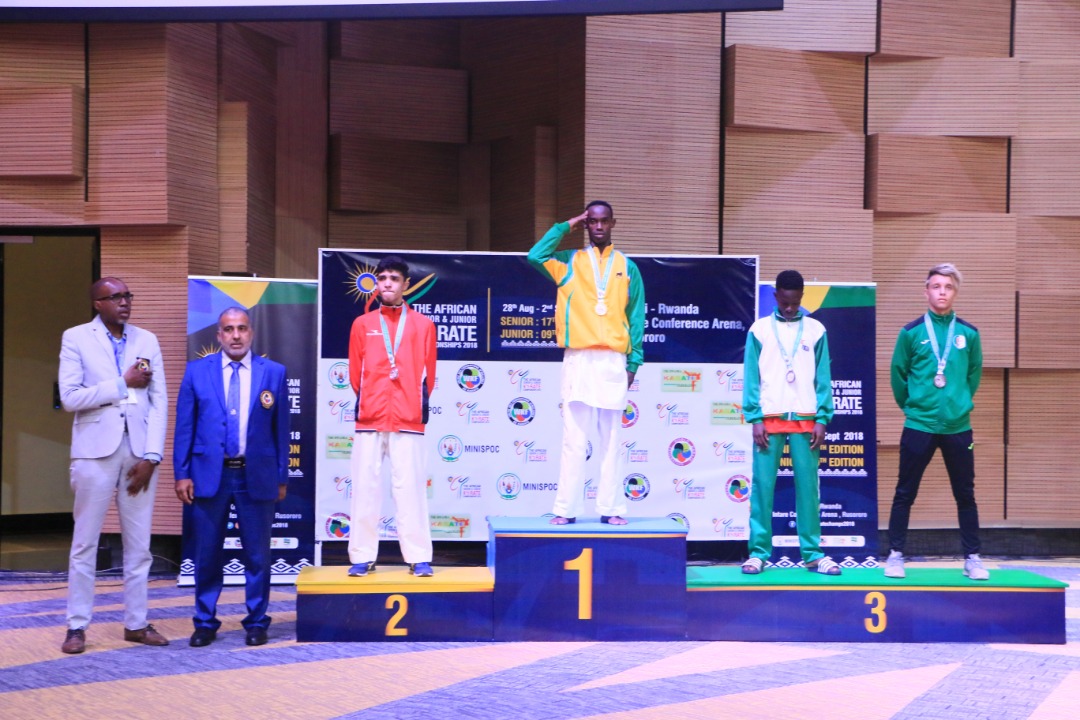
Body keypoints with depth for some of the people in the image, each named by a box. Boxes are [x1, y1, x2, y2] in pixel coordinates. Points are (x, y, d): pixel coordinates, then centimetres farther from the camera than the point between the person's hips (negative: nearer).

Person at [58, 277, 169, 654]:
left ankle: (136, 623, 14)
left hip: (140, 452, 3)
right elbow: (69, 397, -8)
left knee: (139, 544, 6)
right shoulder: (76, 338, 2)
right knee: (85, 542, 1)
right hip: (96, 450, -3)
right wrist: (123, 384, -9)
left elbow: (159, 402, 6)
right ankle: (77, 626, 7)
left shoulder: (147, 340, 10)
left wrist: (151, 457, -3)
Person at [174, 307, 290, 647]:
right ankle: (205, 622, 17)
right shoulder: (196, 371, 4)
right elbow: (184, 426, 5)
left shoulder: (274, 373, 4)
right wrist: (182, 473, -1)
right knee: (207, 554, 6)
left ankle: (256, 622, 16)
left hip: (257, 476, 0)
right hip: (209, 475, 0)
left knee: (257, 555, 5)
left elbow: (280, 428, 5)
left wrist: (282, 477, 3)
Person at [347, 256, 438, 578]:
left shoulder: (423, 325, 7)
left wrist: (415, 405, 9)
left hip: (408, 419, -1)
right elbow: (355, 374, 12)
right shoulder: (362, 324, 10)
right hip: (369, 419, 1)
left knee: (411, 488, -3)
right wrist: (370, 402, 11)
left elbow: (428, 376, 8)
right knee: (364, 488, 1)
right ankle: (363, 557, 6)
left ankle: (419, 558, 0)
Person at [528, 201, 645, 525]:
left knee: (610, 440, 2)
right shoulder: (569, 262, 11)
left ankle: (611, 508, 4)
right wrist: (566, 226, 0)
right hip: (578, 360, -1)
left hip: (613, 361, 1)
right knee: (573, 440, -3)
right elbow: (535, 256, -9)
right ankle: (566, 508, -2)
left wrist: (634, 361, 1)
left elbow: (636, 317, 9)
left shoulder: (627, 267, 12)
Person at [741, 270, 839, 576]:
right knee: (762, 486, -1)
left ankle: (812, 553, 6)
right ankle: (758, 552, 3)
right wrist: (755, 418, -7)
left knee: (808, 488, 2)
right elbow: (751, 378, 1)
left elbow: (823, 378, 5)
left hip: (805, 419, 1)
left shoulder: (816, 330, 7)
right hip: (769, 418, -1)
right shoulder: (760, 330, 4)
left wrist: (822, 419, -3)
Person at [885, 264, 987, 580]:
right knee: (905, 494, 3)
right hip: (918, 426, -1)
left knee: (965, 495, 7)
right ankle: (895, 555, 12)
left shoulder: (969, 334, 2)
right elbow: (898, 374, 5)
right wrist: (912, 406, 8)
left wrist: (959, 402, 11)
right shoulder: (911, 332, -2)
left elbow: (974, 374, 13)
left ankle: (972, 558, 15)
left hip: (958, 427, 1)